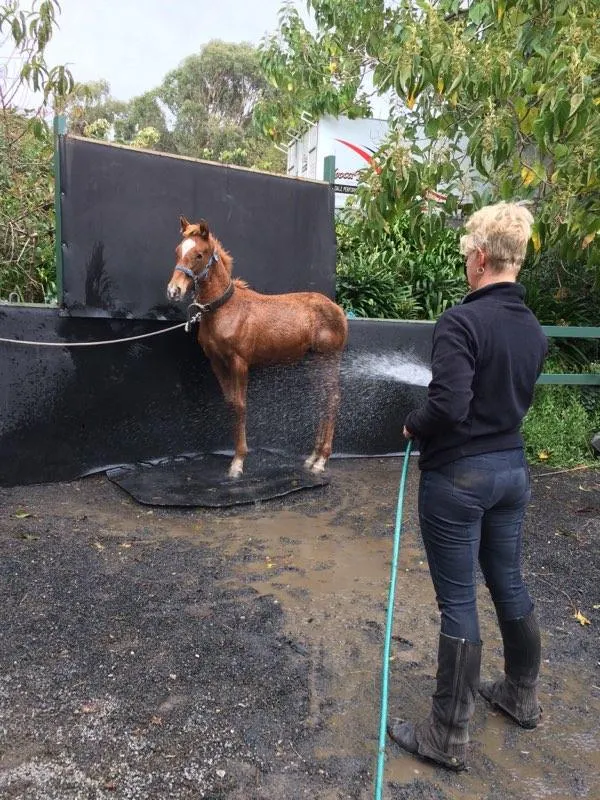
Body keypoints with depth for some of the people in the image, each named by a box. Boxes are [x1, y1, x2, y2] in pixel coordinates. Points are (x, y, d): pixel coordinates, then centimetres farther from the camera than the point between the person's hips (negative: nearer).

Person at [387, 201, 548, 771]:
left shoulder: (461, 320, -20)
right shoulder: (533, 328, 6)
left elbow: (449, 404, -27)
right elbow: (516, 399, 12)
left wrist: (413, 427, -9)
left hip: (458, 477, -7)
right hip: (512, 469, 8)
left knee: (458, 602, 4)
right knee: (509, 584, 23)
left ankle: (448, 737, 22)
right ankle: (522, 696, 45)